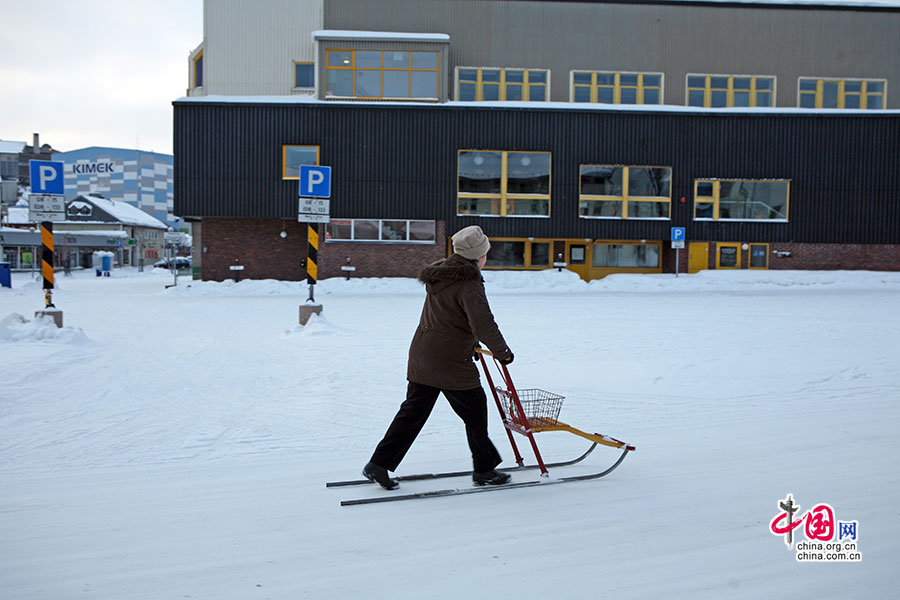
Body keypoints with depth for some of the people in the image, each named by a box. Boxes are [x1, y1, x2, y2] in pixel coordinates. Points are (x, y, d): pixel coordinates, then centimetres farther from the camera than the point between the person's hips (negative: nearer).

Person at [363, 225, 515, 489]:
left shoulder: (440, 274, 13)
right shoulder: (469, 284, -16)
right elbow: (483, 325, -22)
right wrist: (503, 352, -7)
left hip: (422, 356, 8)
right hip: (451, 363, -8)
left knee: (413, 411, 13)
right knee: (475, 412, 8)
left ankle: (378, 464, 14)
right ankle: (484, 470, 21)